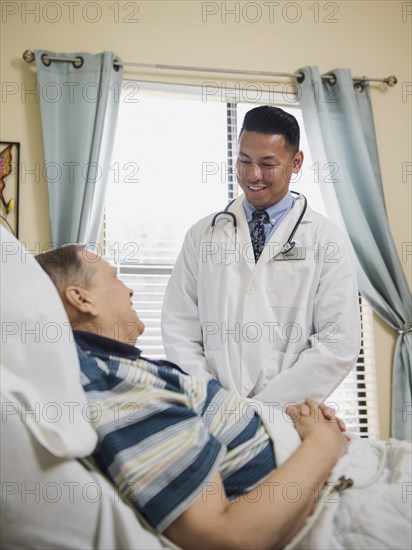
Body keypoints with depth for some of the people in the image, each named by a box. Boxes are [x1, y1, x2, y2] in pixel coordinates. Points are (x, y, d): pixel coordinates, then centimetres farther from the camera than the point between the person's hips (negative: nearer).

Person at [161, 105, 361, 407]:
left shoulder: (326, 240, 3)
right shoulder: (203, 234, 9)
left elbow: (339, 343, -3)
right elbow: (179, 329, 6)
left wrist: (264, 407, -9)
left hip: (289, 415, -1)